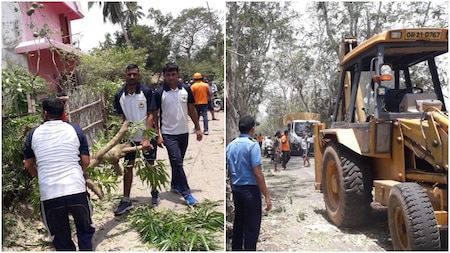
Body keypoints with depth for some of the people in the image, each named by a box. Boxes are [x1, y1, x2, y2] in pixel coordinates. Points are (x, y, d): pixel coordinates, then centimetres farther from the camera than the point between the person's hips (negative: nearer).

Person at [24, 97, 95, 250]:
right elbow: (86, 161, 5)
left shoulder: (34, 134, 8)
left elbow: (28, 165, 17)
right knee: (85, 229, 23)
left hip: (49, 195, 1)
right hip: (77, 190, -1)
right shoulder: (75, 130, 5)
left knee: (61, 240, 16)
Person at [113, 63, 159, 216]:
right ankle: (126, 200, 12)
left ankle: (154, 192, 33)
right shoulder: (119, 95, -5)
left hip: (147, 136, -2)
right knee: (128, 167, 4)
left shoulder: (146, 92, -14)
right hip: (129, 137, 2)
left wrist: (146, 138, -22)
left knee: (151, 165, 11)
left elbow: (150, 116, -15)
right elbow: (121, 119, -1)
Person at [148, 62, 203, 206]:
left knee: (178, 161, 16)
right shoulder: (159, 93, -9)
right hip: (168, 133, -4)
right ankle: (186, 193, -2)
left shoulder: (186, 89, 0)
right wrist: (158, 135, -10)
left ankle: (175, 184, 36)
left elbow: (192, 109, 8)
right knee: (177, 162, -8)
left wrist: (198, 128, 6)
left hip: (184, 132, 4)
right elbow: (154, 115, -6)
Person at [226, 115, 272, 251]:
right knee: (252, 227, 1)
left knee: (238, 223, 17)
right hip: (250, 189, -7)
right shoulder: (252, 145, -16)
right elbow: (257, 173, -20)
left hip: (236, 189, 7)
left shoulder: (230, 145, 6)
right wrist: (267, 196, -17)